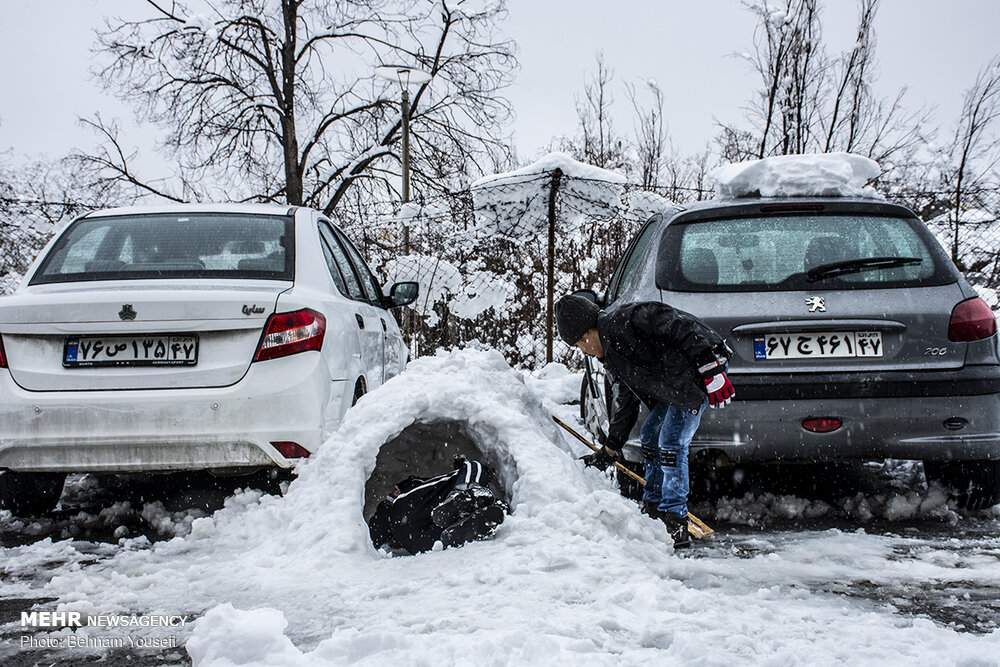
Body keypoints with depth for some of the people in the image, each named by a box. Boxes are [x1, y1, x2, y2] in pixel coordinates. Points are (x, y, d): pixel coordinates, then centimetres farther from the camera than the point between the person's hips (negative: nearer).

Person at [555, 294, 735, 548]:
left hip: (702, 368, -11)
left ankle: (676, 524, -7)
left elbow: (681, 327, -25)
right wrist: (611, 448, 25)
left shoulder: (626, 319, -18)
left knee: (671, 444, -13)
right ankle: (653, 510, 24)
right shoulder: (610, 354, 13)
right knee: (650, 436, 13)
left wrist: (710, 368, -30)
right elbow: (624, 401, 22)